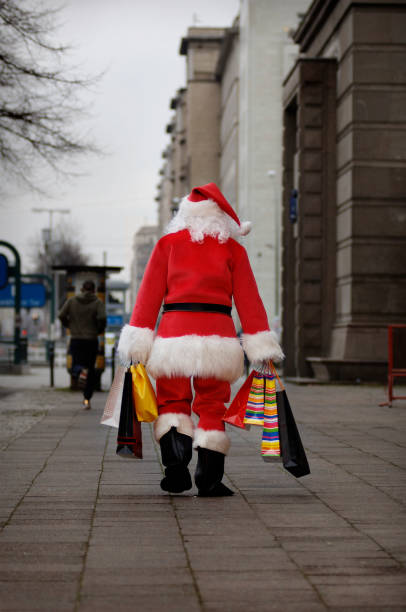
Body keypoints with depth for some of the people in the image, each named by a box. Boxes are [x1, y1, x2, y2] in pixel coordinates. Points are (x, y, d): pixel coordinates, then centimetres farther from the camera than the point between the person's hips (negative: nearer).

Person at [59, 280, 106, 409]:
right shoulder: (97, 303, -3)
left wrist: (69, 325, 12)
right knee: (91, 371, 11)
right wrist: (100, 329, 1)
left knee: (75, 366, 17)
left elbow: (61, 315, -6)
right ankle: (87, 399, 5)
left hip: (76, 339, 1)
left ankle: (82, 368, -21)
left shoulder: (72, 301, 3)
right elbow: (102, 318, -19)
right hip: (91, 340, -1)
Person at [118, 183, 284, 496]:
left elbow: (149, 295, 6)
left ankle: (176, 466, -8)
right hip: (217, 337, 0)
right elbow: (249, 300, 5)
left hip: (175, 334, 0)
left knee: (172, 402, 13)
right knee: (212, 407, 8)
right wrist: (262, 349, 5)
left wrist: (138, 342, 6)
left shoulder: (167, 244, 10)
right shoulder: (233, 249, 9)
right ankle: (209, 479, 4)